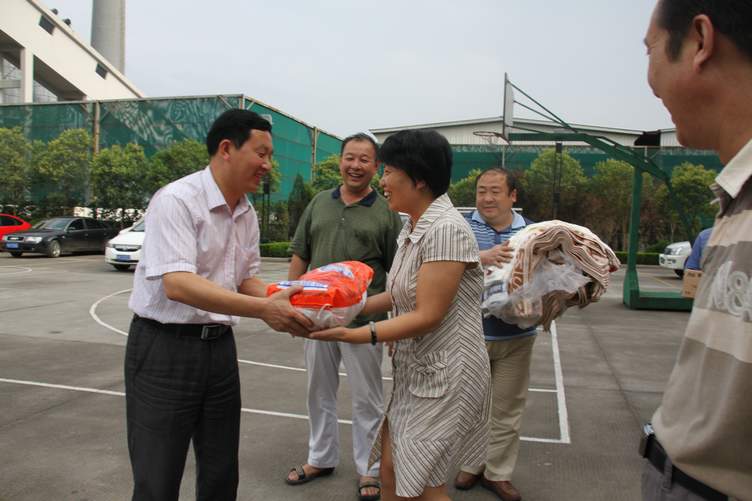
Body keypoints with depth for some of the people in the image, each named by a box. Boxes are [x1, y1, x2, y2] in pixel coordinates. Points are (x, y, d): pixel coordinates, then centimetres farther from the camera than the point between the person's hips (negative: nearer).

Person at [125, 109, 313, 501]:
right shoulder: (176, 200, -17)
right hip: (165, 347, -7)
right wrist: (263, 310, -34)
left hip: (219, 346, 7)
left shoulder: (247, 215, 7)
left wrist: (279, 306, -6)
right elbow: (177, 285, -28)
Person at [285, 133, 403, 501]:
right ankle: (321, 458, 37)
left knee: (367, 400, 9)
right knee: (320, 393, 18)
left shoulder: (386, 213, -3)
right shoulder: (319, 203, 7)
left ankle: (369, 470, 27)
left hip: (363, 321, -3)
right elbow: (299, 257, 11)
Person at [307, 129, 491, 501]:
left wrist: (355, 335, -26)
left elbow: (427, 315, -24)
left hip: (443, 375, -8)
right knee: (391, 469, 15)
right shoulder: (412, 226, 7)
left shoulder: (445, 229, -22)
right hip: (415, 371, 8)